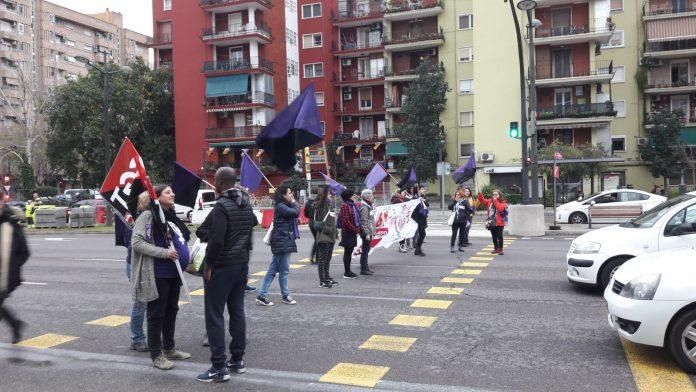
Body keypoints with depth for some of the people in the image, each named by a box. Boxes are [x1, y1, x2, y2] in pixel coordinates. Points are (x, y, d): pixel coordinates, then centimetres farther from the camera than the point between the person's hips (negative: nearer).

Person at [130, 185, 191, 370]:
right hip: (157, 275, -8)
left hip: (174, 273, 8)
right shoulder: (147, 216, -12)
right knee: (156, 314, 2)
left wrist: (185, 260, 16)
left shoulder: (172, 216, 13)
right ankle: (156, 355, 13)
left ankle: (169, 349, 31)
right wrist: (163, 253, -23)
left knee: (171, 311, 17)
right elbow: (136, 242, -19)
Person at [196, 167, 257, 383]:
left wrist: (209, 264, -13)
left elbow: (216, 240, -23)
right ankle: (237, 359, 21)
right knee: (237, 311, 14)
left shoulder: (222, 206, -17)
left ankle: (219, 367, 1)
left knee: (214, 315, -1)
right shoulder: (246, 203, 9)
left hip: (221, 266, -8)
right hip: (242, 264, 8)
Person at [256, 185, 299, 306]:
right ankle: (285, 296, 13)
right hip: (282, 242, -10)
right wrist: (294, 202, -7)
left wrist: (293, 203, 7)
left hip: (283, 242, 10)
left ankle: (262, 295, 11)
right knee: (284, 270, 2)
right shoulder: (281, 207, -13)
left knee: (273, 270, 9)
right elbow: (296, 213, -21)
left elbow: (295, 215, 14)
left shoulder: (283, 206, 18)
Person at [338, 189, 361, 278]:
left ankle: (348, 271, 20)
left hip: (353, 232, 8)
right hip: (347, 232, -8)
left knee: (349, 252, 13)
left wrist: (357, 229, 10)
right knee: (347, 252, -3)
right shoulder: (345, 206, -13)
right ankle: (347, 273, 3)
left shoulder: (353, 205, 14)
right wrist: (355, 230, -15)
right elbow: (346, 221, -18)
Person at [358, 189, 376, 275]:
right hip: (366, 233, -9)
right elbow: (363, 222, -20)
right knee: (365, 250, -4)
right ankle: (363, 269, 1)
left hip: (369, 232, 9)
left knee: (366, 250, 14)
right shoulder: (364, 208, -16)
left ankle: (365, 267, 22)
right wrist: (366, 233, -22)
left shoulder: (369, 206, 15)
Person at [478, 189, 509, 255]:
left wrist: (495, 201, -20)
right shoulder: (490, 201, 9)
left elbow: (500, 208, -24)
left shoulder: (503, 202, -7)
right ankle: (496, 248, 25)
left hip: (499, 223, -6)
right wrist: (480, 194, -10)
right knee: (494, 237, 14)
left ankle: (500, 249, 3)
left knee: (499, 236, -5)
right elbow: (482, 201, 7)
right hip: (492, 223, 6)